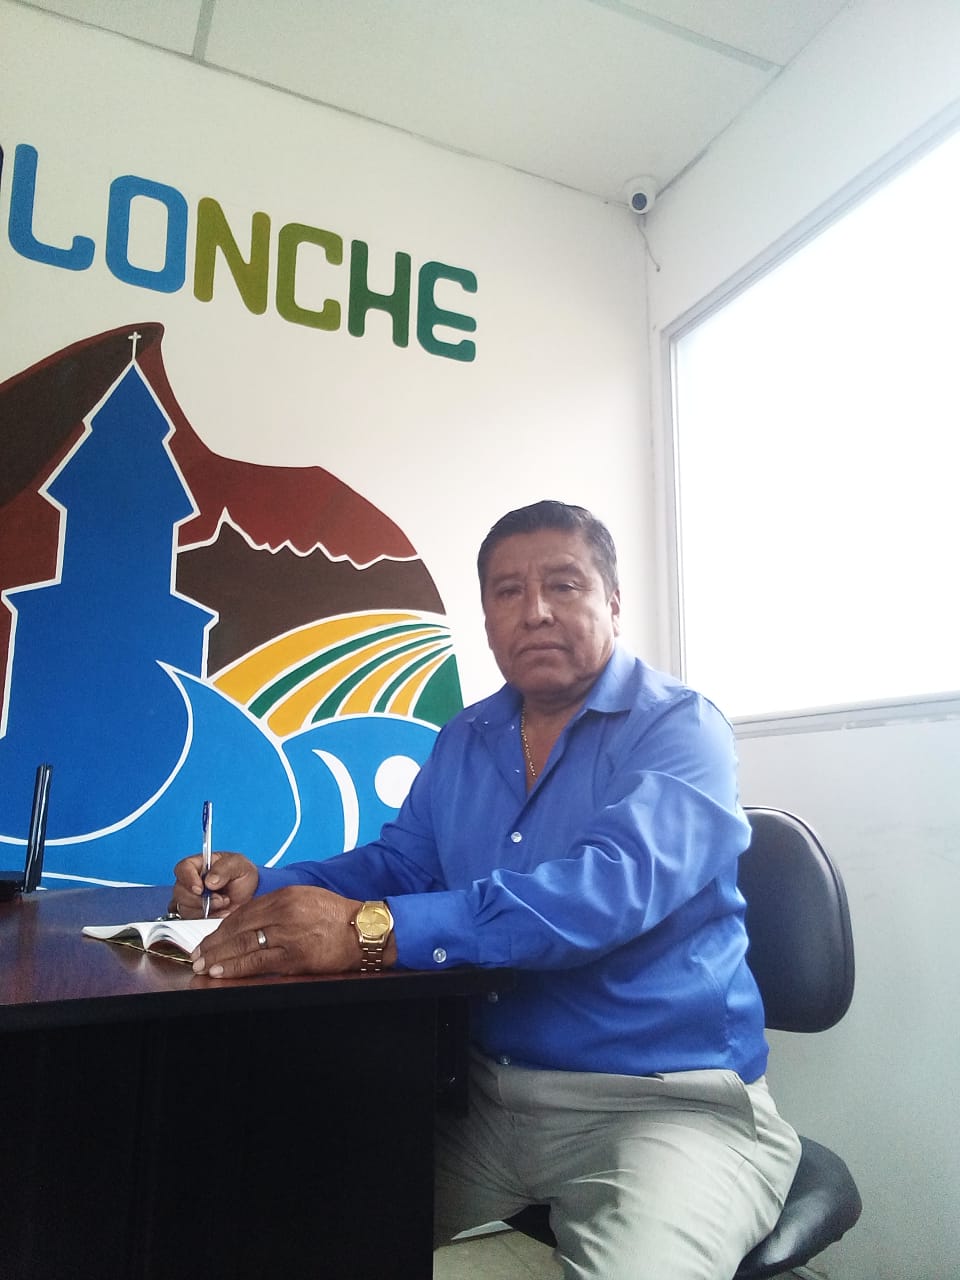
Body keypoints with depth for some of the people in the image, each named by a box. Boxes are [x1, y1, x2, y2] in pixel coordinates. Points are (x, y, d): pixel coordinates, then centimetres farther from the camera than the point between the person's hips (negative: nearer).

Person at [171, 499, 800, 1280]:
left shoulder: (680, 730, -13)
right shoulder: (462, 744, 8)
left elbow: (613, 887, -30)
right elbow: (398, 865, 14)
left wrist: (375, 931, -40)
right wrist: (266, 891, -6)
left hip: (668, 1104, -5)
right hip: (487, 1096, 6)